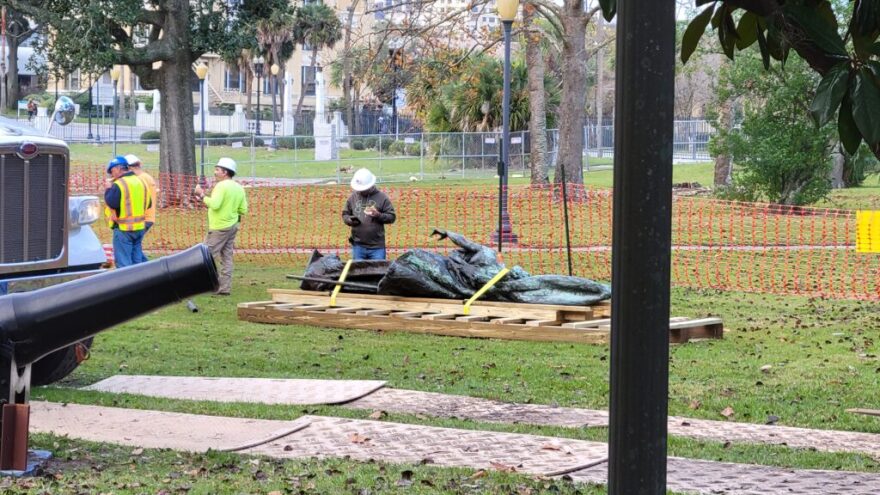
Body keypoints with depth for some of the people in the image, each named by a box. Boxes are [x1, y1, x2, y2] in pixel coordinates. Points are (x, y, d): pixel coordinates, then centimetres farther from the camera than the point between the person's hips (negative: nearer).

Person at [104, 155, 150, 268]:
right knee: (137, 260, 14)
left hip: (123, 229, -8)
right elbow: (147, 204, 15)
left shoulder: (118, 184, -14)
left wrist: (108, 189, -7)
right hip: (140, 227, 8)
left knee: (123, 262, -4)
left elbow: (111, 203, -21)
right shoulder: (140, 182, 11)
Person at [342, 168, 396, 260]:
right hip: (358, 246, 2)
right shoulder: (353, 197, 7)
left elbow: (392, 217, -1)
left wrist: (378, 215, -18)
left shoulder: (381, 197, -1)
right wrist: (349, 220, -7)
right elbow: (345, 214, 15)